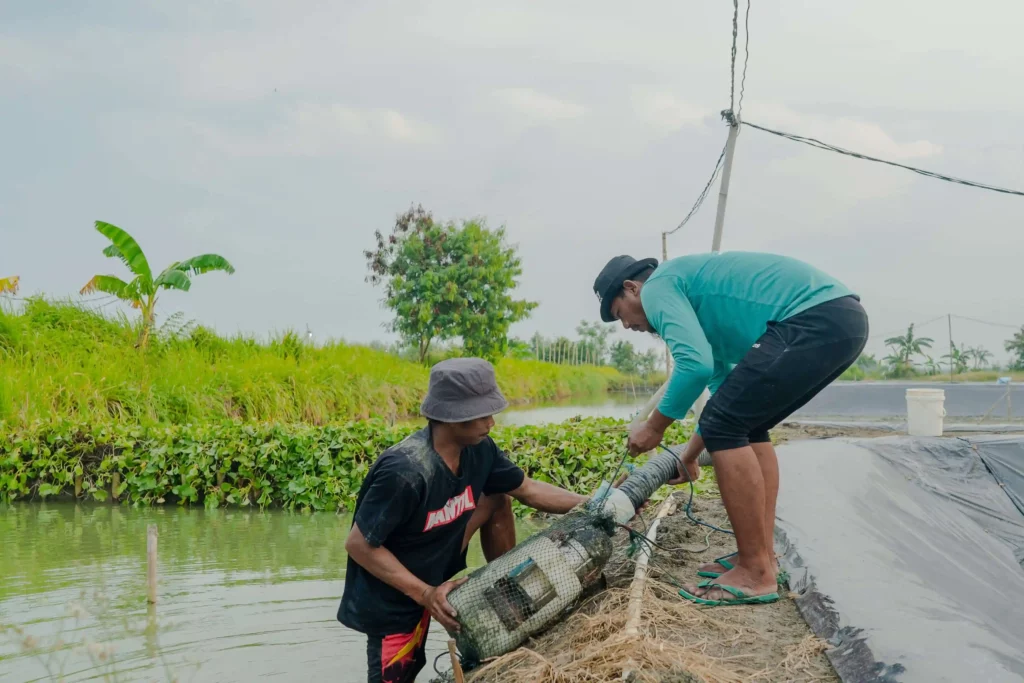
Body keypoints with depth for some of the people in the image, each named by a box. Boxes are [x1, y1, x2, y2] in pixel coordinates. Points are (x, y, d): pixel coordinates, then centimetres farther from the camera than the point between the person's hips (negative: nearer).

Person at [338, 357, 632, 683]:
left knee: (496, 501, 4)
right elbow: (359, 545, -28)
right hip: (391, 600, -7)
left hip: (434, 567, 7)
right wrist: (424, 593, -29)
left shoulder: (478, 449, -14)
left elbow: (527, 489, 1)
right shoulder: (406, 472, -36)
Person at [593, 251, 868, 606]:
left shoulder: (659, 287, 2)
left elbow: (695, 365, -15)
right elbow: (721, 377, 39)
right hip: (844, 318, 10)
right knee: (745, 426, 20)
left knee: (726, 427, -6)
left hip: (815, 321, -10)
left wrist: (654, 427, -1)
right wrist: (689, 455, 45)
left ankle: (755, 574, -2)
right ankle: (762, 557, 19)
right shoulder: (694, 291, 31)